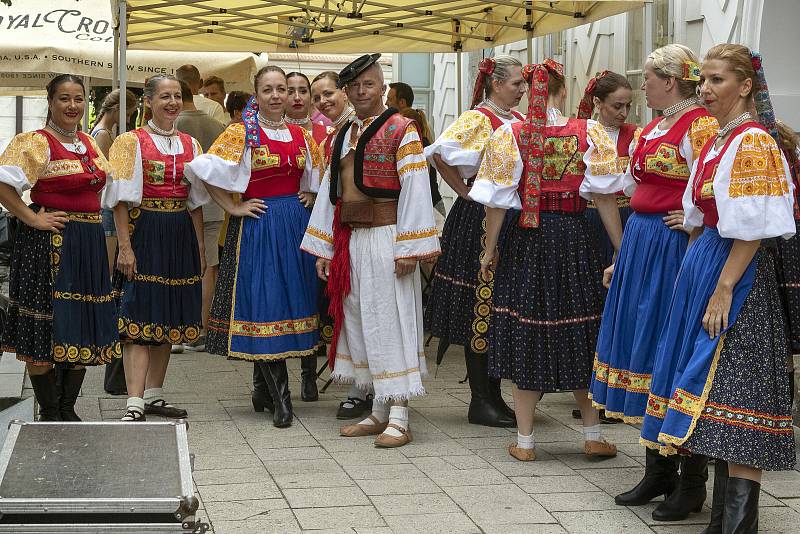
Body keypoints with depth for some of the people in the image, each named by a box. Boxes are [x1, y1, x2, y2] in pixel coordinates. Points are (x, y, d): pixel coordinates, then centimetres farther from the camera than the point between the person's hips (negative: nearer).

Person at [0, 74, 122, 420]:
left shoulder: (89, 143, 14)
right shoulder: (36, 143, -9)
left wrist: (92, 224, 14)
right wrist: (32, 219, -18)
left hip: (88, 245, 7)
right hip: (49, 244, -7)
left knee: (85, 327, 9)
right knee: (46, 325, -2)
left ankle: (68, 408, 19)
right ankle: (49, 413, 7)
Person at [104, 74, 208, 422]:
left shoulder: (190, 144, 12)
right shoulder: (132, 142, -3)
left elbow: (195, 200, 15)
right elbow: (122, 199, -9)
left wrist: (200, 246, 11)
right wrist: (125, 247, -15)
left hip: (180, 236, 6)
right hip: (144, 233, -6)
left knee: (169, 317, 9)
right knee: (140, 316, -11)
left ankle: (153, 396, 19)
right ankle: (134, 405, -16)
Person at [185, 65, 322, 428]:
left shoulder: (300, 136, 11)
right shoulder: (241, 134, -3)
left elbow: (316, 176, 26)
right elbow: (207, 173, -9)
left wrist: (309, 199, 9)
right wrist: (233, 208, -10)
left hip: (296, 225, 5)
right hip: (257, 225, -5)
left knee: (292, 299, 6)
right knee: (263, 302, -8)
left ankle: (266, 386, 19)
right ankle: (280, 396, -5)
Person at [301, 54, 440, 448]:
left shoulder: (401, 130, -4)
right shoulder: (342, 137, 16)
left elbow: (414, 190, -11)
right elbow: (329, 193, 16)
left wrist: (409, 249, -16)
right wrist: (324, 249, 12)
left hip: (385, 238, -7)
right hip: (350, 240, 7)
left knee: (390, 320, -6)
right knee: (360, 322, 9)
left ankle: (398, 420, -3)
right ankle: (379, 413, 17)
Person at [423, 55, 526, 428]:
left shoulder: (518, 120, 12)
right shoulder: (477, 119, -11)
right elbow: (439, 154, -23)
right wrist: (465, 192, -15)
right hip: (479, 219, -8)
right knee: (479, 308, -3)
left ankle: (494, 396, 18)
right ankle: (480, 401, 3)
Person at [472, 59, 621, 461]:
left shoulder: (510, 134, -6)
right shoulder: (588, 133, -4)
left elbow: (497, 200, -5)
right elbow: (605, 197, -5)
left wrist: (489, 249, 6)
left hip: (526, 238, -1)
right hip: (574, 236, 1)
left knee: (525, 338, 6)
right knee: (577, 336, 12)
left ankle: (525, 441, 10)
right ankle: (593, 435, 19)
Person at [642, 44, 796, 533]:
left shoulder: (754, 142, -11)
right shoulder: (716, 143, 16)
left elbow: (753, 230, -17)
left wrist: (724, 288, -20)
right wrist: (695, 273, 15)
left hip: (737, 275, -9)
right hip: (703, 268, 9)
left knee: (735, 401, -11)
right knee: (717, 410, 10)